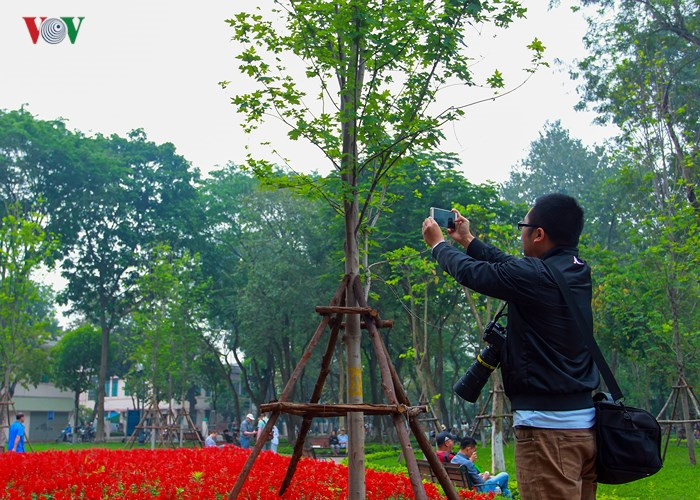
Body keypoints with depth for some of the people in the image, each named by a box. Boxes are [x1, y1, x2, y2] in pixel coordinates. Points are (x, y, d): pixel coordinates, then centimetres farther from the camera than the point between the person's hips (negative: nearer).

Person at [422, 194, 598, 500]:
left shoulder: (535, 276, -15)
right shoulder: (577, 272, 10)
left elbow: (471, 272, -1)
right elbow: (510, 268, 24)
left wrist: (438, 243, 18)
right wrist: (468, 241, 35)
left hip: (547, 426, -9)